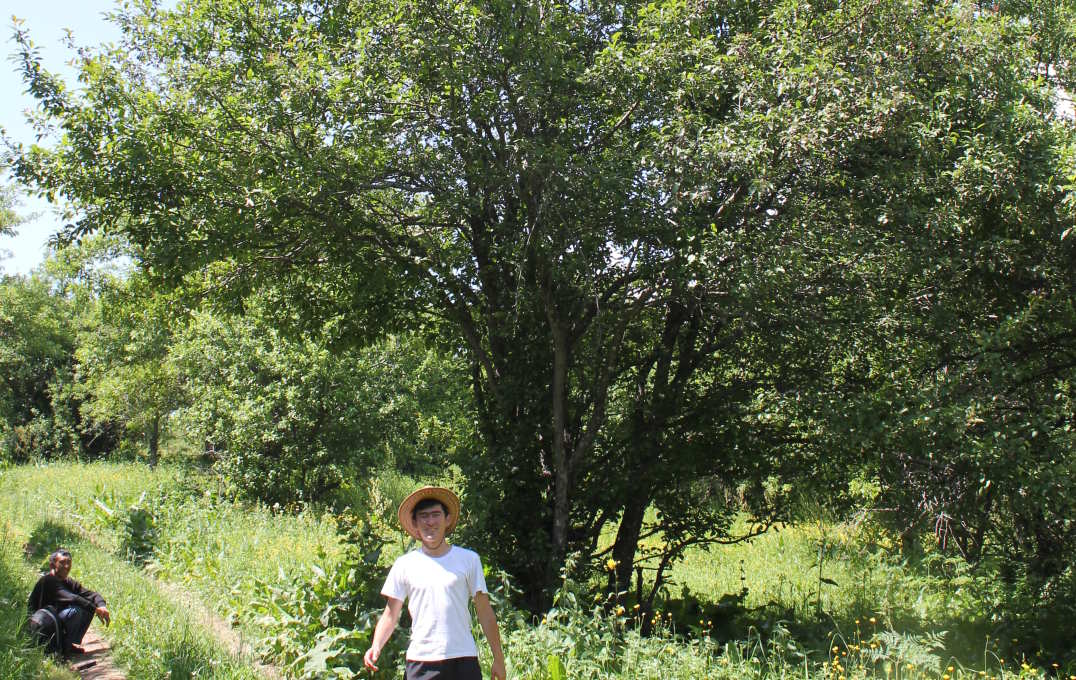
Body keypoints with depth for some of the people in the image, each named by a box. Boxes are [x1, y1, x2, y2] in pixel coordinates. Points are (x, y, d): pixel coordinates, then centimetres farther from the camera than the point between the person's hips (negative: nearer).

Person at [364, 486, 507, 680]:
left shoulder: (469, 559, 5)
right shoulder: (404, 564, 7)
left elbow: (485, 613, 7)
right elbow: (391, 614, 9)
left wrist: (498, 659, 5)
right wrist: (376, 647, -8)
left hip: (463, 659, 0)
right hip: (421, 662, 0)